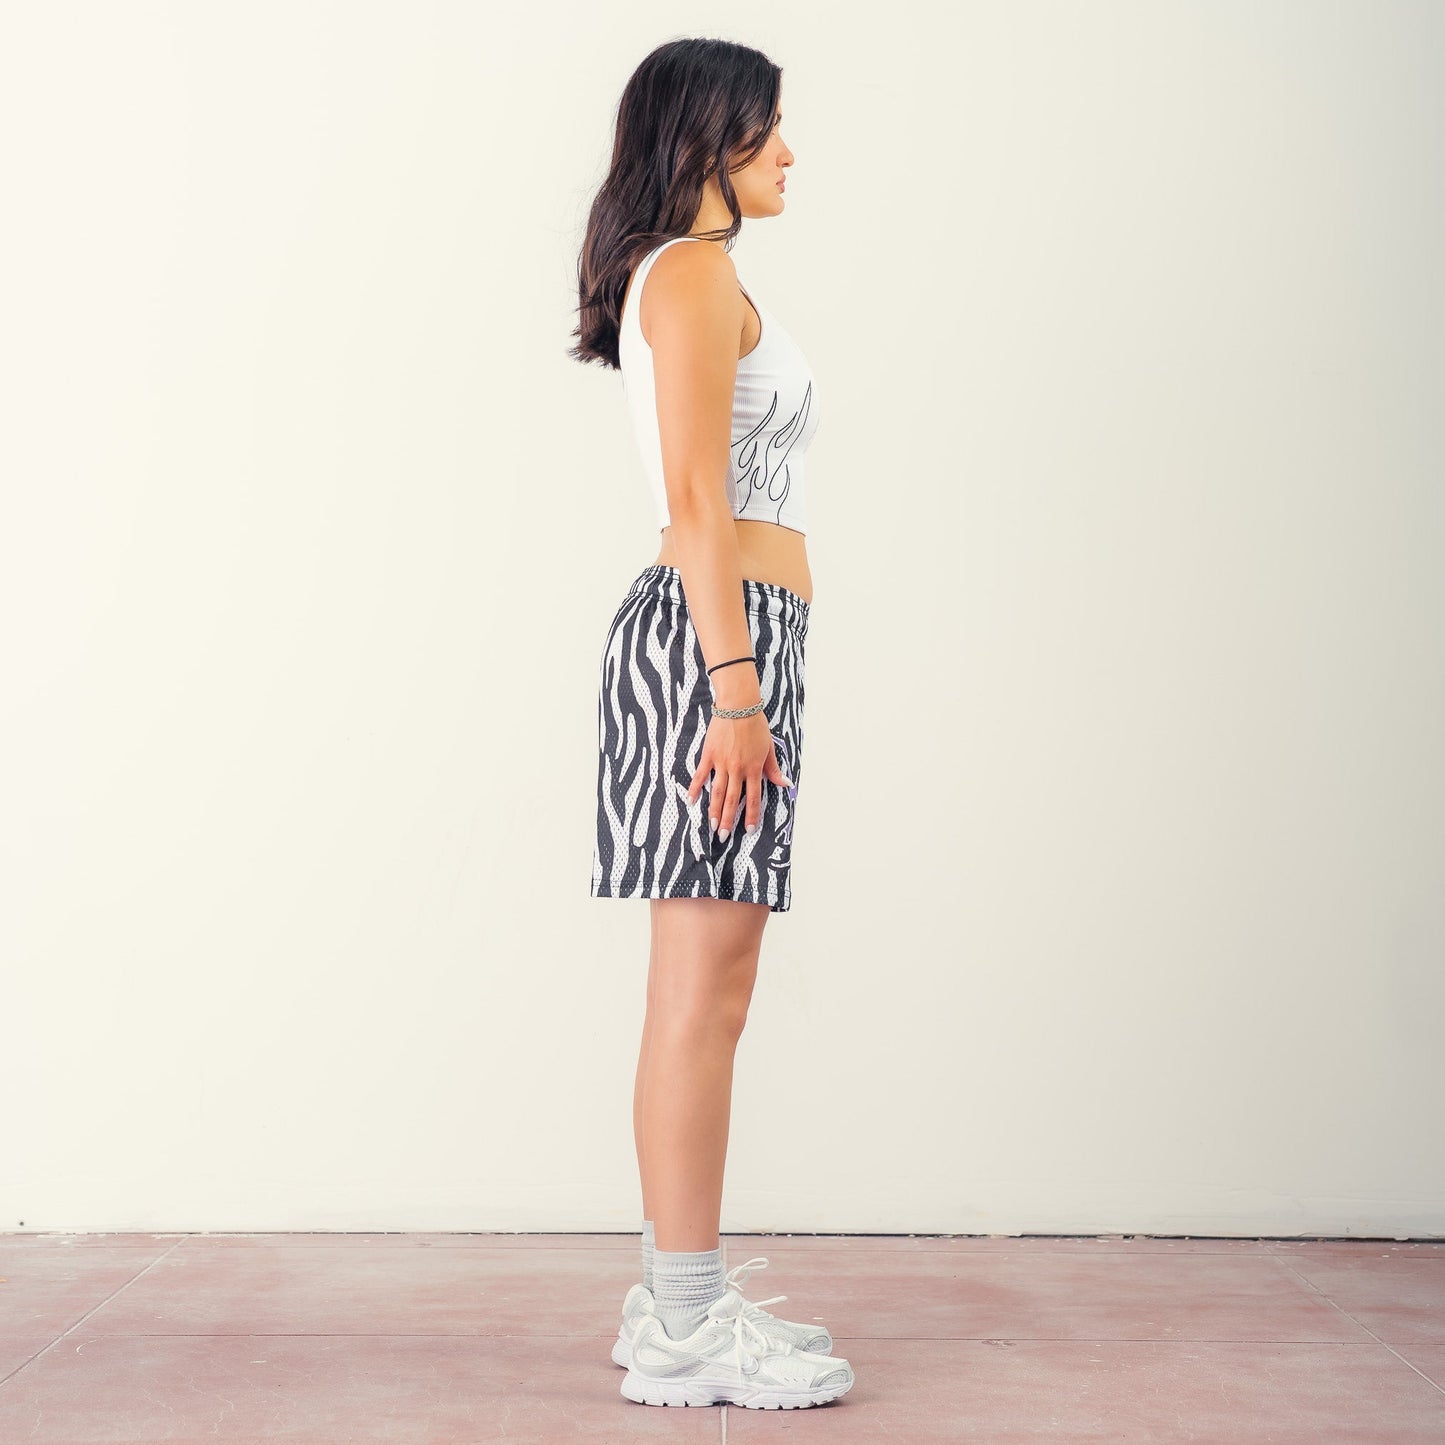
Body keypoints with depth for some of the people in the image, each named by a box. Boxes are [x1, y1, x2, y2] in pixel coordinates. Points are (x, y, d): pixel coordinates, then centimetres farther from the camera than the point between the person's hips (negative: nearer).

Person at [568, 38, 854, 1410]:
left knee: (708, 988, 10)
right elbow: (696, 496, -16)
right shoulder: (695, 271, -6)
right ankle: (687, 1330, -1)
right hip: (717, 632, -10)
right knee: (703, 990, -8)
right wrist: (734, 686, -21)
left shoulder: (691, 277, 24)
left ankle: (679, 1293, 18)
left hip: (730, 640, 10)